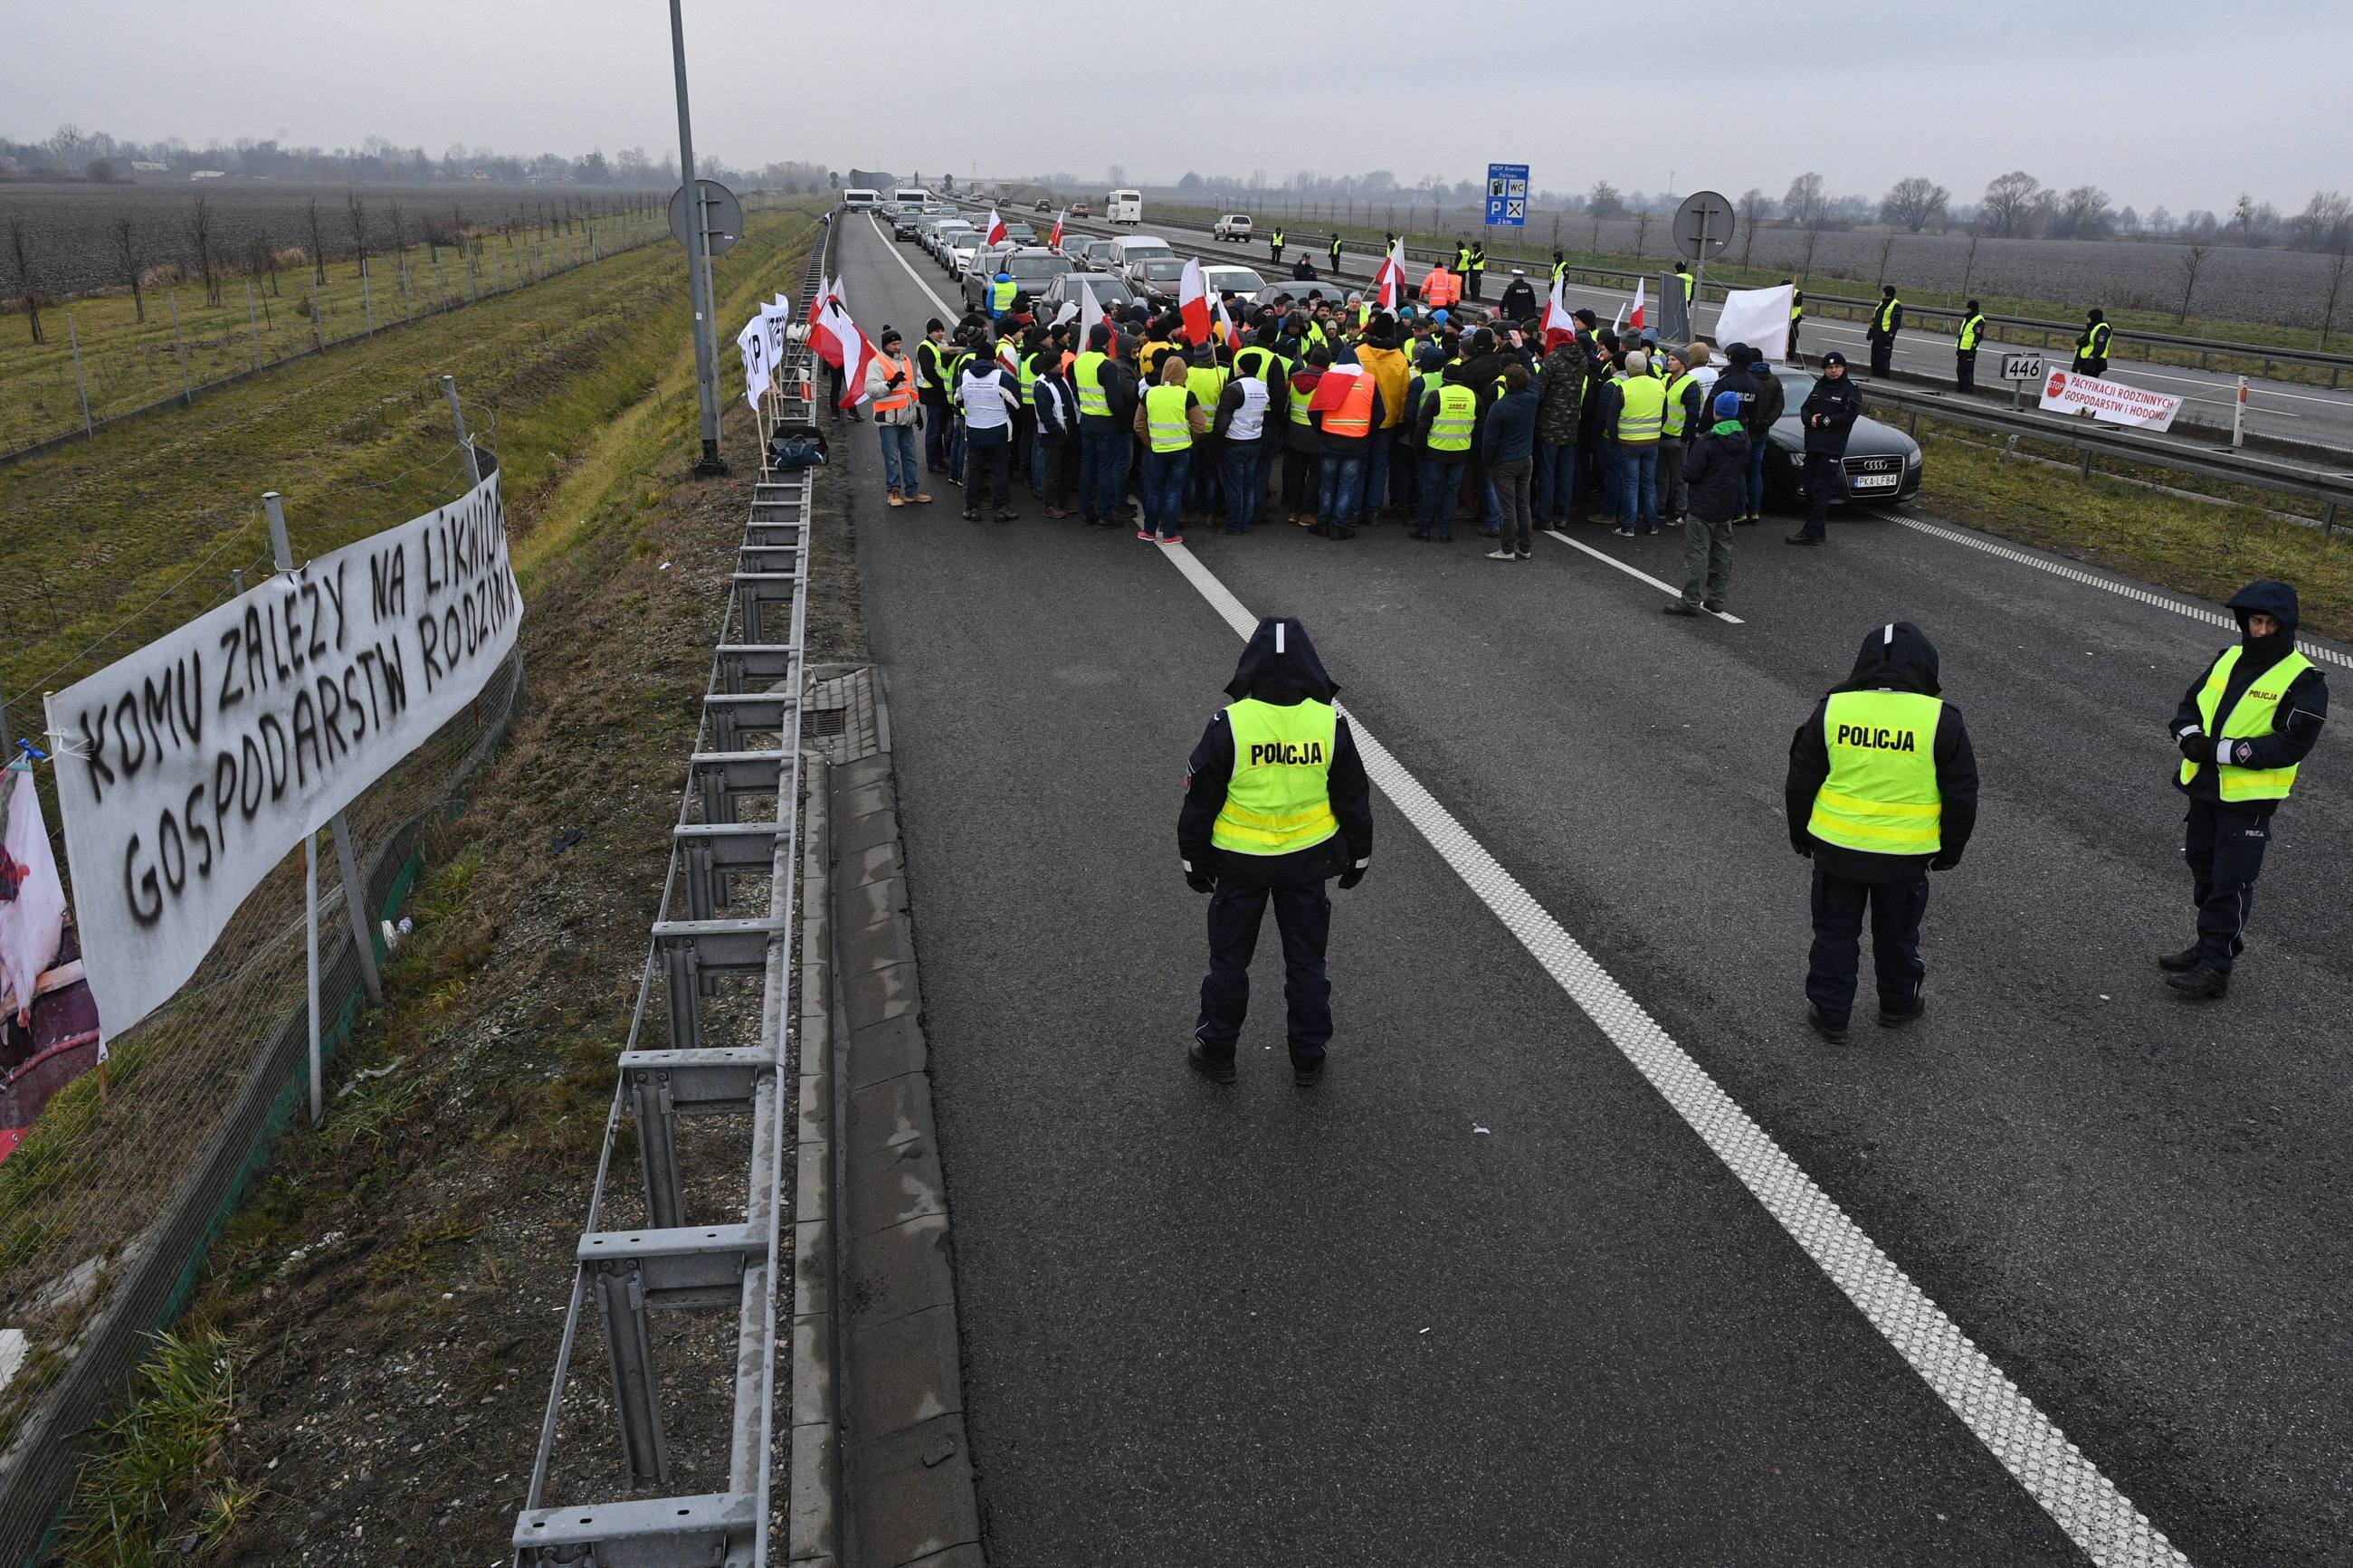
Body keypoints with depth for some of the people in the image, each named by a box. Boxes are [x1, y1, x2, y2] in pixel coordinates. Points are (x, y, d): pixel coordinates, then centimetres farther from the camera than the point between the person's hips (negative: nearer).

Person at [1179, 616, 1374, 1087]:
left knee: (1229, 959, 16)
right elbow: (1354, 798, -1)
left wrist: (1194, 861, 5)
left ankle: (1217, 1053, 28)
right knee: (1306, 961, 17)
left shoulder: (1227, 725, -18)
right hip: (1308, 860, 2)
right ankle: (1308, 1060, 28)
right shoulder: (1329, 723, -12)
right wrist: (1358, 855, 14)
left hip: (1239, 864, -2)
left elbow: (1200, 801, -9)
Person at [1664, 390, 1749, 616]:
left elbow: (1689, 474, -17)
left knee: (1696, 553, -5)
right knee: (1722, 553, 14)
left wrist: (1685, 457, 1)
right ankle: (1717, 598, 19)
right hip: (1728, 506, 7)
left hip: (1703, 507, -7)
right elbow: (1744, 469, 15)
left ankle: (1691, 601, -5)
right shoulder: (1743, 439, 5)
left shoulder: (1706, 441, -18)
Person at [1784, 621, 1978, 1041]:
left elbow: (1800, 782, 0)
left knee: (1835, 932, 14)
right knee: (1897, 934, 19)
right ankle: (1898, 1005, 37)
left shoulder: (1832, 710, -8)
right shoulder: (1941, 721, -11)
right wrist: (1949, 850, 11)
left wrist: (1800, 835, 14)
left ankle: (1829, 1013, 21)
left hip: (1836, 849, 0)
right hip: (1906, 857, 0)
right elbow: (1962, 796, -3)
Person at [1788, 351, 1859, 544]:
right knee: (1809, 488, 8)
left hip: (1832, 448, -7)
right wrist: (1810, 419, -8)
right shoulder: (1820, 386, 17)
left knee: (1820, 490, -9)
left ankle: (1813, 532, -8)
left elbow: (1849, 416, -14)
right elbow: (1805, 409, 15)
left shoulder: (1851, 390, -3)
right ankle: (1819, 526, 20)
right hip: (1812, 446, 7)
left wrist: (1822, 422, -14)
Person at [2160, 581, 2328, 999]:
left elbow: (2290, 745, -19)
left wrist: (2222, 751, -24)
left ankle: (2215, 971, 3)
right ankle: (2215, 945, 35)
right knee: (2203, 868, 18)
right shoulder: (2227, 659, 8)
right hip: (2203, 787, 7)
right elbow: (2189, 705, 12)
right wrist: (2190, 736, -10)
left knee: (2231, 882, -3)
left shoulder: (2304, 681, -12)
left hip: (2250, 797, -7)